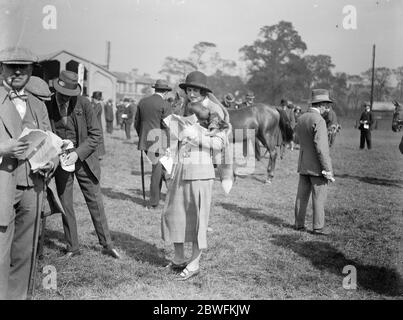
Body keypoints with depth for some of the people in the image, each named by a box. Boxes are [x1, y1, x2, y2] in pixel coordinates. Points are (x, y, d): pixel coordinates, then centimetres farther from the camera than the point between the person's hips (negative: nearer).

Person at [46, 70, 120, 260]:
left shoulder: (83, 104, -9)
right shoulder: (47, 105, -7)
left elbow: (96, 135, -7)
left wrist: (78, 153, -17)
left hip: (83, 159, -1)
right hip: (60, 161, 1)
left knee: (95, 203, 4)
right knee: (65, 205, 6)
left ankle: (107, 245, 16)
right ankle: (72, 247, 21)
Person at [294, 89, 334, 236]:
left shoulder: (301, 119, 8)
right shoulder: (319, 121, -17)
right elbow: (321, 147, -22)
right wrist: (327, 169, -19)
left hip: (303, 164, 8)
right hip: (317, 166, -7)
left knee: (302, 195, 12)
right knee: (319, 197, 1)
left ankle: (299, 224, 17)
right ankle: (318, 227, 5)